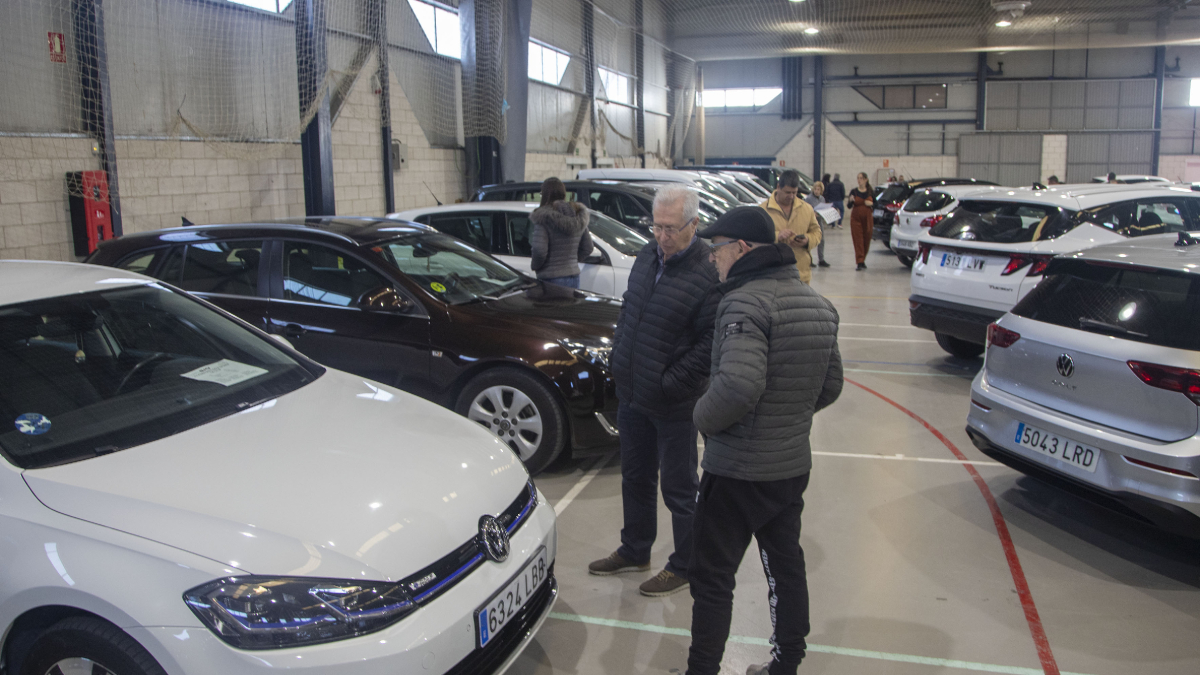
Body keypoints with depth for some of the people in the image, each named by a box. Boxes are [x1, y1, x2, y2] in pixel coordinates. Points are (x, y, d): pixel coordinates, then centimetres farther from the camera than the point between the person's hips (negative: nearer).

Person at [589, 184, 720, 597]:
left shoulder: (708, 275, -18)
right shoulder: (646, 257, 5)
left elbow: (711, 343, -19)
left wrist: (671, 383, -18)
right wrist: (617, 359, 11)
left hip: (673, 404, -7)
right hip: (631, 393, 7)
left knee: (679, 487, 8)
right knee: (636, 478, 21)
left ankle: (684, 567, 25)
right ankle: (634, 552, 39)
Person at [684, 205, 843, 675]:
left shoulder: (745, 302, -21)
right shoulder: (816, 304, 8)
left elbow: (739, 384, -33)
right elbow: (831, 385, 14)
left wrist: (703, 417, -15)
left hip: (739, 470, -9)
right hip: (794, 464, 9)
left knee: (712, 577, 3)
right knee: (785, 564, 21)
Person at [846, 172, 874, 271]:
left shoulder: (871, 192, 5)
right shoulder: (854, 191, 1)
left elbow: (876, 204, 10)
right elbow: (849, 206, -5)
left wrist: (871, 203, -11)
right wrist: (850, 201, -26)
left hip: (867, 218, 2)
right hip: (856, 219, -2)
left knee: (866, 240, 7)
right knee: (858, 241, -6)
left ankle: (862, 260, 25)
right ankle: (860, 263, -7)